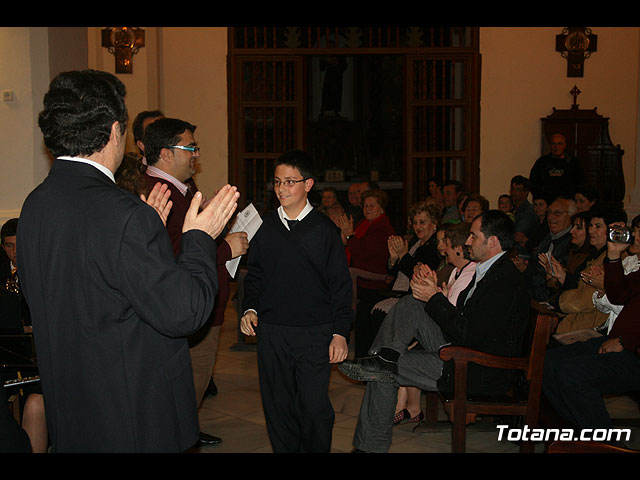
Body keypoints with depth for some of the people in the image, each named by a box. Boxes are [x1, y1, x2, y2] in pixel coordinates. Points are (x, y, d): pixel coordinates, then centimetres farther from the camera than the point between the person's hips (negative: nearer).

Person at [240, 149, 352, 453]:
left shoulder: (324, 229, 0)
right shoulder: (264, 227, 8)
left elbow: (340, 285, 1)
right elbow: (254, 276, 17)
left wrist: (340, 332, -4)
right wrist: (251, 309, 1)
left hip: (315, 333, -3)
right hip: (271, 331, 3)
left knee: (314, 407, -4)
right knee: (278, 406, 8)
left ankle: (318, 450, 16)